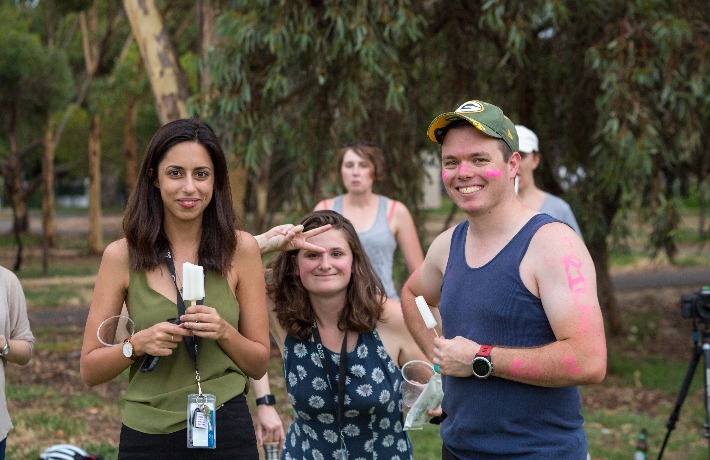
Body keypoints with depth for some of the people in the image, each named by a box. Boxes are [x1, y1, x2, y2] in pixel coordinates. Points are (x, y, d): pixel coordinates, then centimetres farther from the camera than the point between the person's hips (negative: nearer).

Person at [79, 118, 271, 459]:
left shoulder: (240, 249, -4)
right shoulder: (122, 255, -5)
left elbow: (259, 364, 2)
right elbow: (90, 370, 0)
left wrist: (224, 332, -16)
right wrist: (137, 344, -17)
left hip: (225, 430, 0)